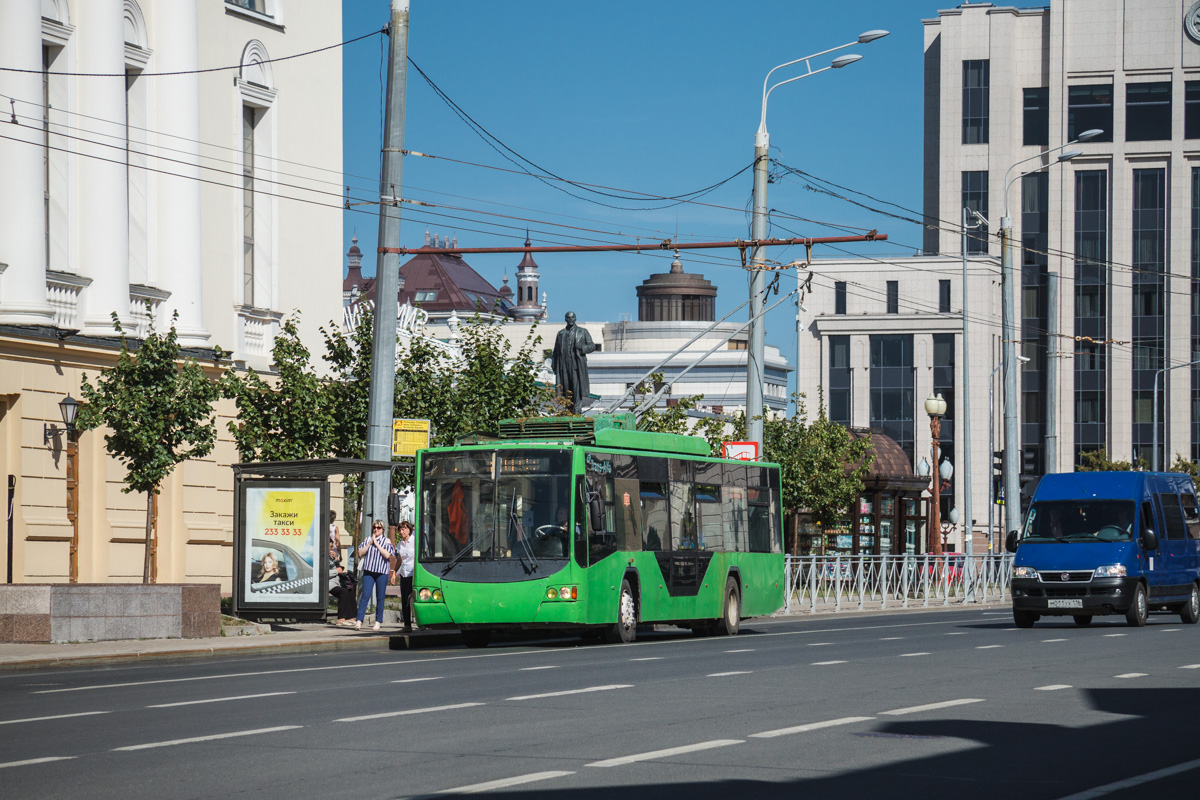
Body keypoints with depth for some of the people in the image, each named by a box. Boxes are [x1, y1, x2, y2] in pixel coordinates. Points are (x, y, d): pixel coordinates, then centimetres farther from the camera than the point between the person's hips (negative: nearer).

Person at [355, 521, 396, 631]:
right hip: (368, 571, 1)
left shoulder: (386, 541, 5)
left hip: (382, 572, -1)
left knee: (380, 597, 2)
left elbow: (387, 555, -10)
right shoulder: (367, 539, 13)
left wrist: (376, 544, -8)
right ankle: (359, 621, -13)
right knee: (366, 595, -9)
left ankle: (378, 621, 11)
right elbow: (360, 553, 4)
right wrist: (370, 543, -4)